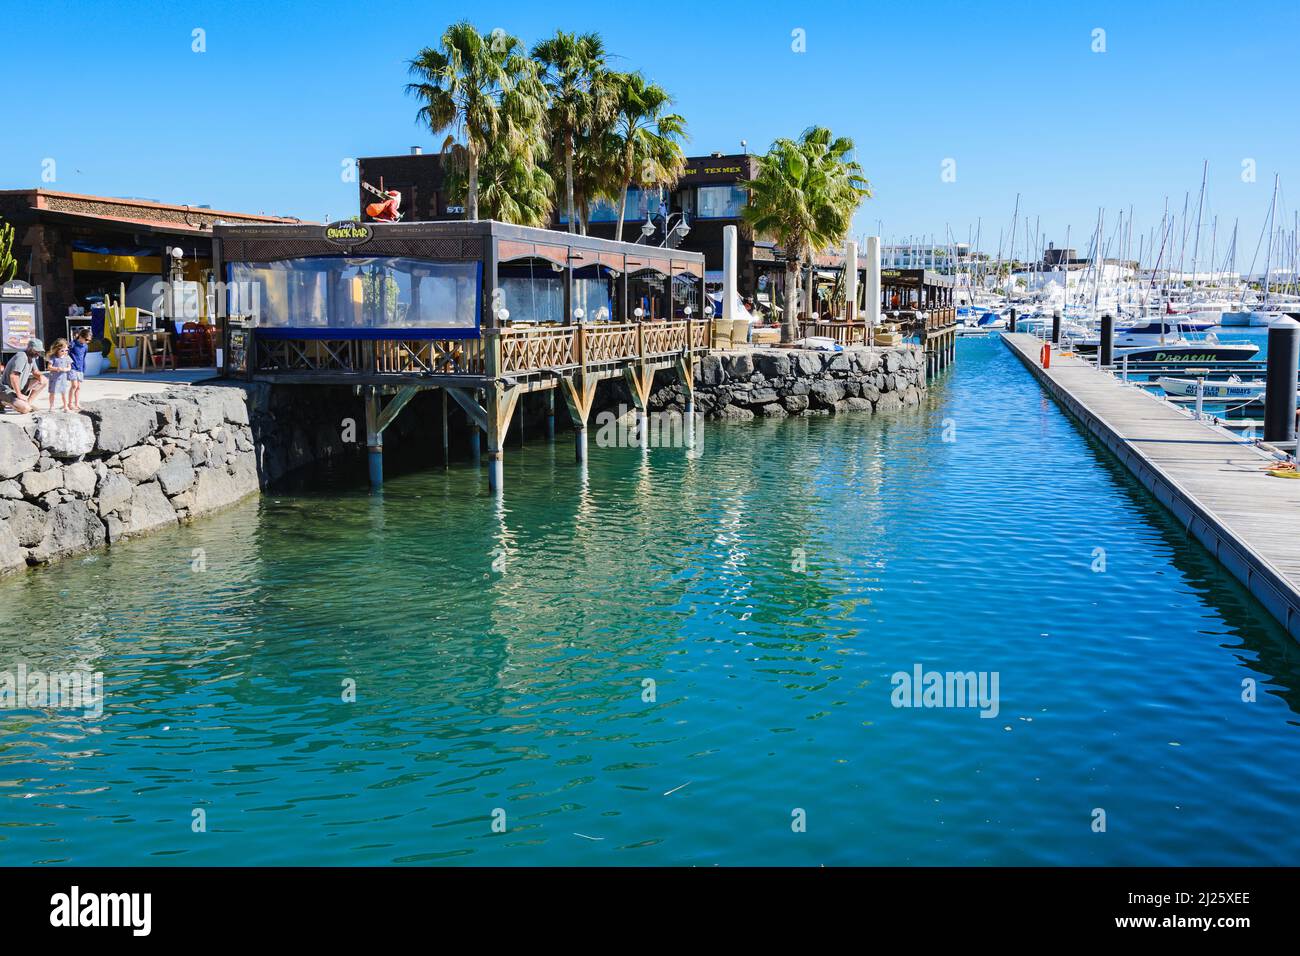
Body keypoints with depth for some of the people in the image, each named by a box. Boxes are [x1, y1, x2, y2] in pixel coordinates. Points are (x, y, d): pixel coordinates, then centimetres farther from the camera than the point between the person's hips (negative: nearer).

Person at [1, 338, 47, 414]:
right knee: (25, 409, -28)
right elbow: (13, 376, -32)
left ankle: (29, 402, 6)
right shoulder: (21, 357, -23)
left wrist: (40, 376, -8)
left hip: (20, 388, 9)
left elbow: (35, 371, 18)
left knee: (43, 380, 2)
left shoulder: (32, 357, 5)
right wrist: (19, 395, -29)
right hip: (8, 390, -9)